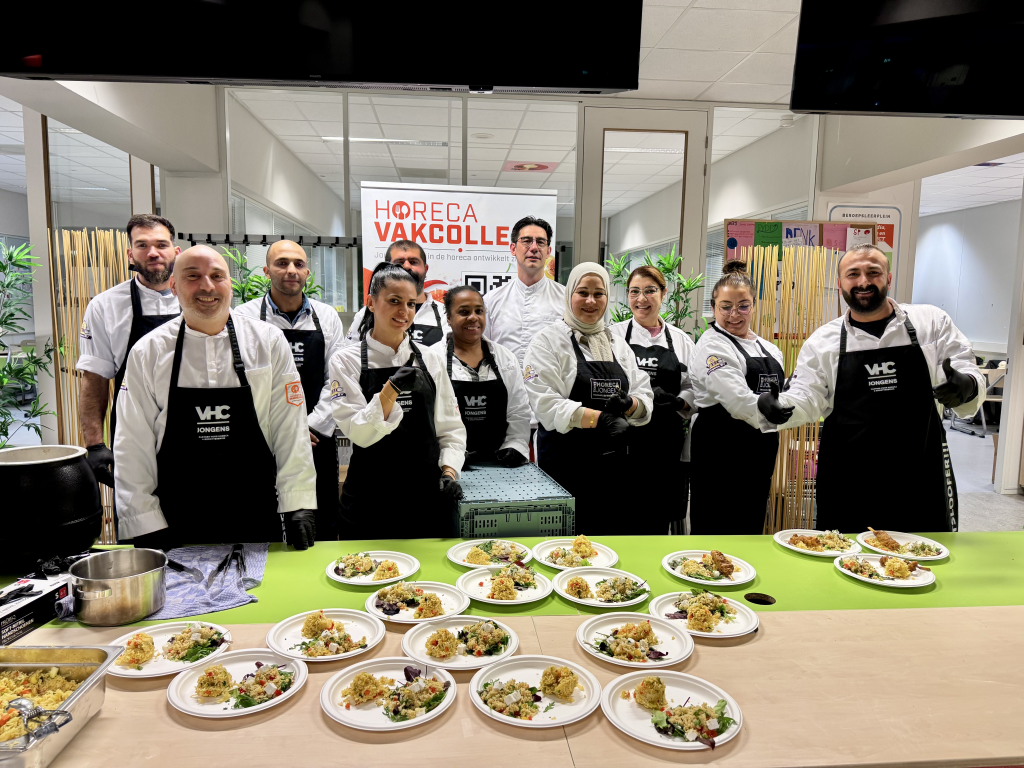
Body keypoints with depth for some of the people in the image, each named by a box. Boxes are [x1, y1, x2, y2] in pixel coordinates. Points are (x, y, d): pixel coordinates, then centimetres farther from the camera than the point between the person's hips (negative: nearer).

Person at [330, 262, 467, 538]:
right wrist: (391, 390, -23)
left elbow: (450, 428, 8)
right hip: (370, 495, -2)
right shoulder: (346, 360, -3)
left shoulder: (431, 358, 5)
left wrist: (449, 471, -7)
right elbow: (360, 434, -11)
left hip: (428, 493, 3)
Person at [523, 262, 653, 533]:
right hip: (566, 462, -5)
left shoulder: (618, 345, 14)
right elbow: (546, 405, -14)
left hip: (614, 461, 5)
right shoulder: (549, 341, -3)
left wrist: (628, 405, -13)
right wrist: (600, 418, -24)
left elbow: (645, 397, 11)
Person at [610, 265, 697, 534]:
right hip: (625, 441, -2)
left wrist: (678, 402, -10)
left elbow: (693, 388, 11)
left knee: (659, 519, 7)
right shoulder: (614, 335, 3)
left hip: (667, 444, 2)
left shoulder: (682, 341, 11)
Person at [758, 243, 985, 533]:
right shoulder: (823, 340, 4)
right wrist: (781, 407, -23)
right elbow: (807, 399, -1)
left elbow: (969, 374, 3)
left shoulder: (932, 322, 4)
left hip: (919, 477, 1)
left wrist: (967, 387, -20)